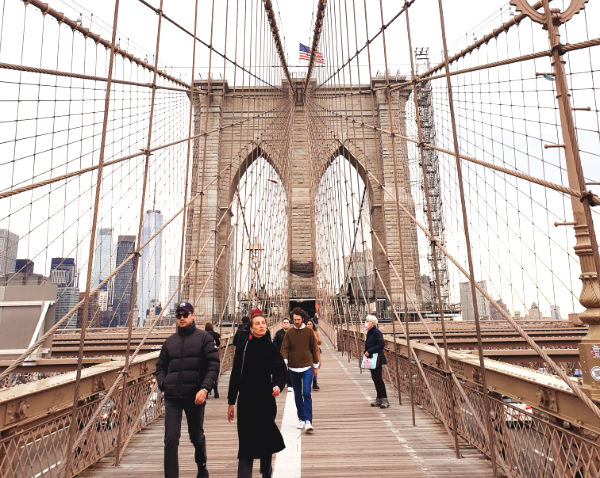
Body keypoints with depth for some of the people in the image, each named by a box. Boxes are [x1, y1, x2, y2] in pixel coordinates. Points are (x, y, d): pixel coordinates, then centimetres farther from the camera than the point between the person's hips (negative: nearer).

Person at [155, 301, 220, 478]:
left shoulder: (204, 338, -2)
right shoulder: (169, 341, 9)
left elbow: (213, 366, -6)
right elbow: (160, 367, 17)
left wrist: (204, 388, -18)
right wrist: (163, 384, 0)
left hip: (195, 397, -2)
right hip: (172, 397, 2)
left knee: (197, 436, 16)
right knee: (171, 439, -5)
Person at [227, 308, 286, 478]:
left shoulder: (271, 348, 0)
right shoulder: (242, 349, 0)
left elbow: (280, 370, -6)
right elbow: (235, 377, 4)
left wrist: (278, 385, -27)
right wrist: (231, 403, 5)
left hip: (266, 400, 1)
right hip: (246, 402, 0)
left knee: (266, 440, 13)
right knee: (247, 442, -2)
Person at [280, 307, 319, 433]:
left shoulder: (309, 332, 1)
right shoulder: (289, 333, 2)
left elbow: (314, 349, 7)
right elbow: (284, 348, -1)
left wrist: (315, 366, 10)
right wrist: (285, 361, -18)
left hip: (307, 368, -2)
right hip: (293, 369, 2)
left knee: (306, 393, -12)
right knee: (297, 395, 12)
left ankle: (308, 421, -10)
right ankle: (301, 419, 25)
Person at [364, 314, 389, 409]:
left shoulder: (377, 332, -15)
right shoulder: (369, 333, 12)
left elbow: (381, 345, -22)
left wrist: (369, 351, -21)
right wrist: (366, 352, 5)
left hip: (377, 359, -9)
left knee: (378, 379, -6)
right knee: (375, 379, 12)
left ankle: (384, 400, 2)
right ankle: (379, 399, 21)